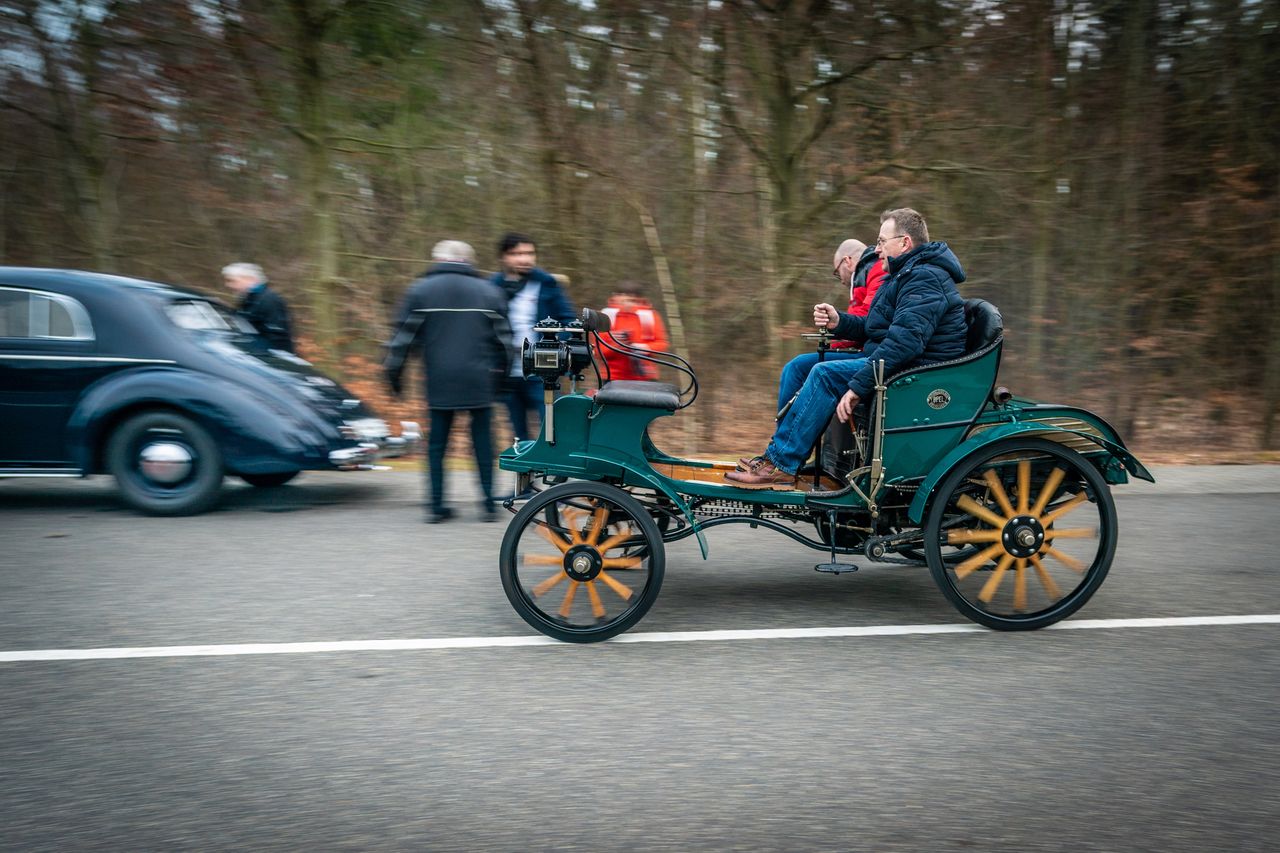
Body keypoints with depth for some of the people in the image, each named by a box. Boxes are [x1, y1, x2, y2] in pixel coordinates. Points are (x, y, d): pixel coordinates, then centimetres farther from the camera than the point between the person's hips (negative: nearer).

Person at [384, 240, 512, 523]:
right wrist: (499, 373, 21)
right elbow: (503, 338, 11)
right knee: (483, 442, 6)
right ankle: (489, 504, 8)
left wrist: (393, 372, 10)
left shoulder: (420, 290, 5)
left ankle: (436, 505, 8)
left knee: (436, 443, 8)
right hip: (479, 382, 0)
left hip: (439, 382, 0)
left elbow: (403, 335, 3)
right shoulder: (488, 291, 9)